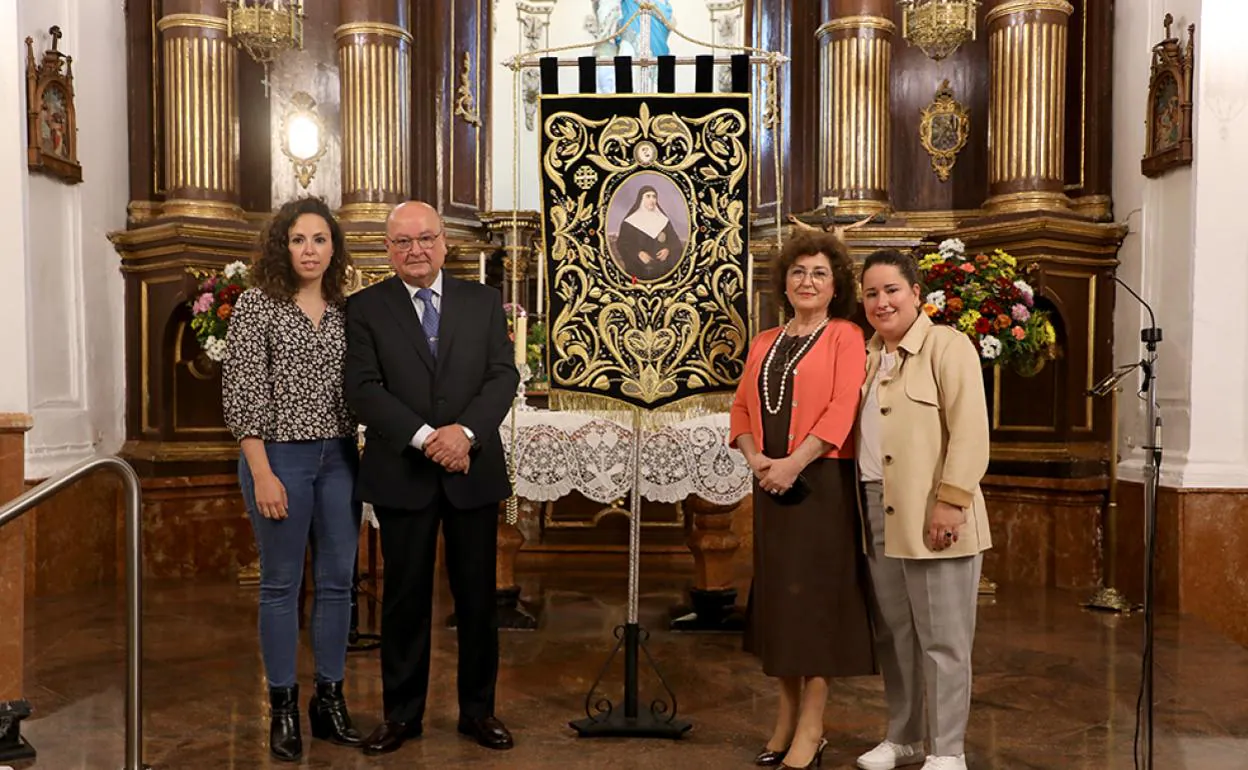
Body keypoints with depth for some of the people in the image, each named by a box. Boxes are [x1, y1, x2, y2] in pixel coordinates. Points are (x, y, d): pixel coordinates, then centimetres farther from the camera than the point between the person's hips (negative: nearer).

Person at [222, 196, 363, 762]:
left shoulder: (345, 310, 8)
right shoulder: (257, 304, -5)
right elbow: (241, 393, -9)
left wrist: (366, 459, 3)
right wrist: (262, 474, -14)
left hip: (338, 456, 4)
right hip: (279, 456, -4)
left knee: (338, 580, 9)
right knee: (282, 584, 5)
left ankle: (329, 701, 24)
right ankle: (283, 709, 20)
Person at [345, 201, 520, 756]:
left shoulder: (483, 301, 6)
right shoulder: (365, 308, 2)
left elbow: (504, 376, -1)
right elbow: (363, 388, -8)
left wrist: (466, 432, -17)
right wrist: (425, 437, -19)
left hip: (474, 470, 1)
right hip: (401, 474, -1)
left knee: (478, 596, 9)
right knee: (405, 597, 9)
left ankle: (478, 709, 24)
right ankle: (401, 713, 24)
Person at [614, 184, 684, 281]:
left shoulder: (663, 220, 11)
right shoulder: (630, 221, 0)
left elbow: (674, 240, 9)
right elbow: (622, 243, -4)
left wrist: (668, 250, -14)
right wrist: (638, 253, -21)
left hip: (662, 269, 3)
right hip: (638, 269, -3)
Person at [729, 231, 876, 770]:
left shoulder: (845, 337, -2)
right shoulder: (764, 343, 15)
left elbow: (842, 410, -14)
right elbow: (741, 408, 12)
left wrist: (793, 464, -20)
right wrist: (754, 458, -6)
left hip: (822, 480, -6)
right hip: (770, 483, 6)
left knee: (814, 593, -3)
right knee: (778, 591, 9)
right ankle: (787, 714, 21)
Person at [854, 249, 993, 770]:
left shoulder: (947, 345, -5)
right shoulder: (866, 356, 17)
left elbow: (969, 432, -13)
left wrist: (951, 502, -20)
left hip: (930, 513, -7)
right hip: (877, 513, 7)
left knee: (942, 638, 2)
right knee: (892, 633, 14)